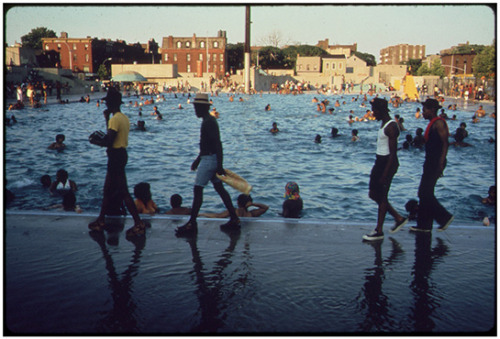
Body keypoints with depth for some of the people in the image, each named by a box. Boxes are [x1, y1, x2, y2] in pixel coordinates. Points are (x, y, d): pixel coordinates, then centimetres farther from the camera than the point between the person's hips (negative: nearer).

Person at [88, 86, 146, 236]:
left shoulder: (114, 119, -17)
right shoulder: (124, 118, 12)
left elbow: (108, 142, -23)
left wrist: (95, 141, -5)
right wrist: (107, 118, 20)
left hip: (116, 155, -10)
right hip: (122, 154, 10)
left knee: (123, 192, -6)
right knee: (108, 190, 18)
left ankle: (139, 224, -5)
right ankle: (100, 220, 29)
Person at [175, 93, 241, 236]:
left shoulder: (209, 122, -17)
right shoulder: (208, 120, 15)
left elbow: (218, 143, -24)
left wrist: (219, 166, -26)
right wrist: (198, 159, 30)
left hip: (210, 159, -10)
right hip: (210, 158, 10)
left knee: (198, 189, -6)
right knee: (219, 188, 12)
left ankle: (192, 224, 0)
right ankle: (235, 220, 15)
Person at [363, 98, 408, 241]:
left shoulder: (391, 127, -18)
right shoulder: (384, 124, 13)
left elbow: (393, 153, -21)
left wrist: (385, 174, -23)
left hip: (387, 163, -10)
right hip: (380, 162, 10)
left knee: (382, 197, -1)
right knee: (373, 194, 14)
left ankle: (379, 231, 10)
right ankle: (398, 218, 25)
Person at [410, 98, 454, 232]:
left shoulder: (439, 123, -12)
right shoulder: (432, 123, 17)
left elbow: (445, 143, -19)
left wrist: (441, 163, -24)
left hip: (436, 163, -10)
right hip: (430, 163, 10)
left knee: (425, 193, -9)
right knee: (424, 193, 10)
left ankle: (445, 217, 3)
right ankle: (424, 225, 15)